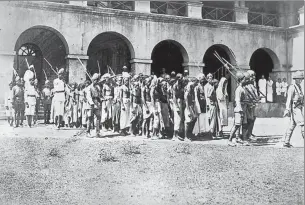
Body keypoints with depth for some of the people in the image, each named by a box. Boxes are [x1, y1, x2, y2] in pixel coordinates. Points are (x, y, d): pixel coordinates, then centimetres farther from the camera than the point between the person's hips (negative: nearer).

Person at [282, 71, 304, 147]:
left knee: (292, 125, 8)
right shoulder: (292, 87, -10)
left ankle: (286, 142, 11)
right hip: (295, 108, -9)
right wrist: (287, 109, -24)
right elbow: (289, 99, -17)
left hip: (299, 108, 9)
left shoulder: (299, 87, 17)